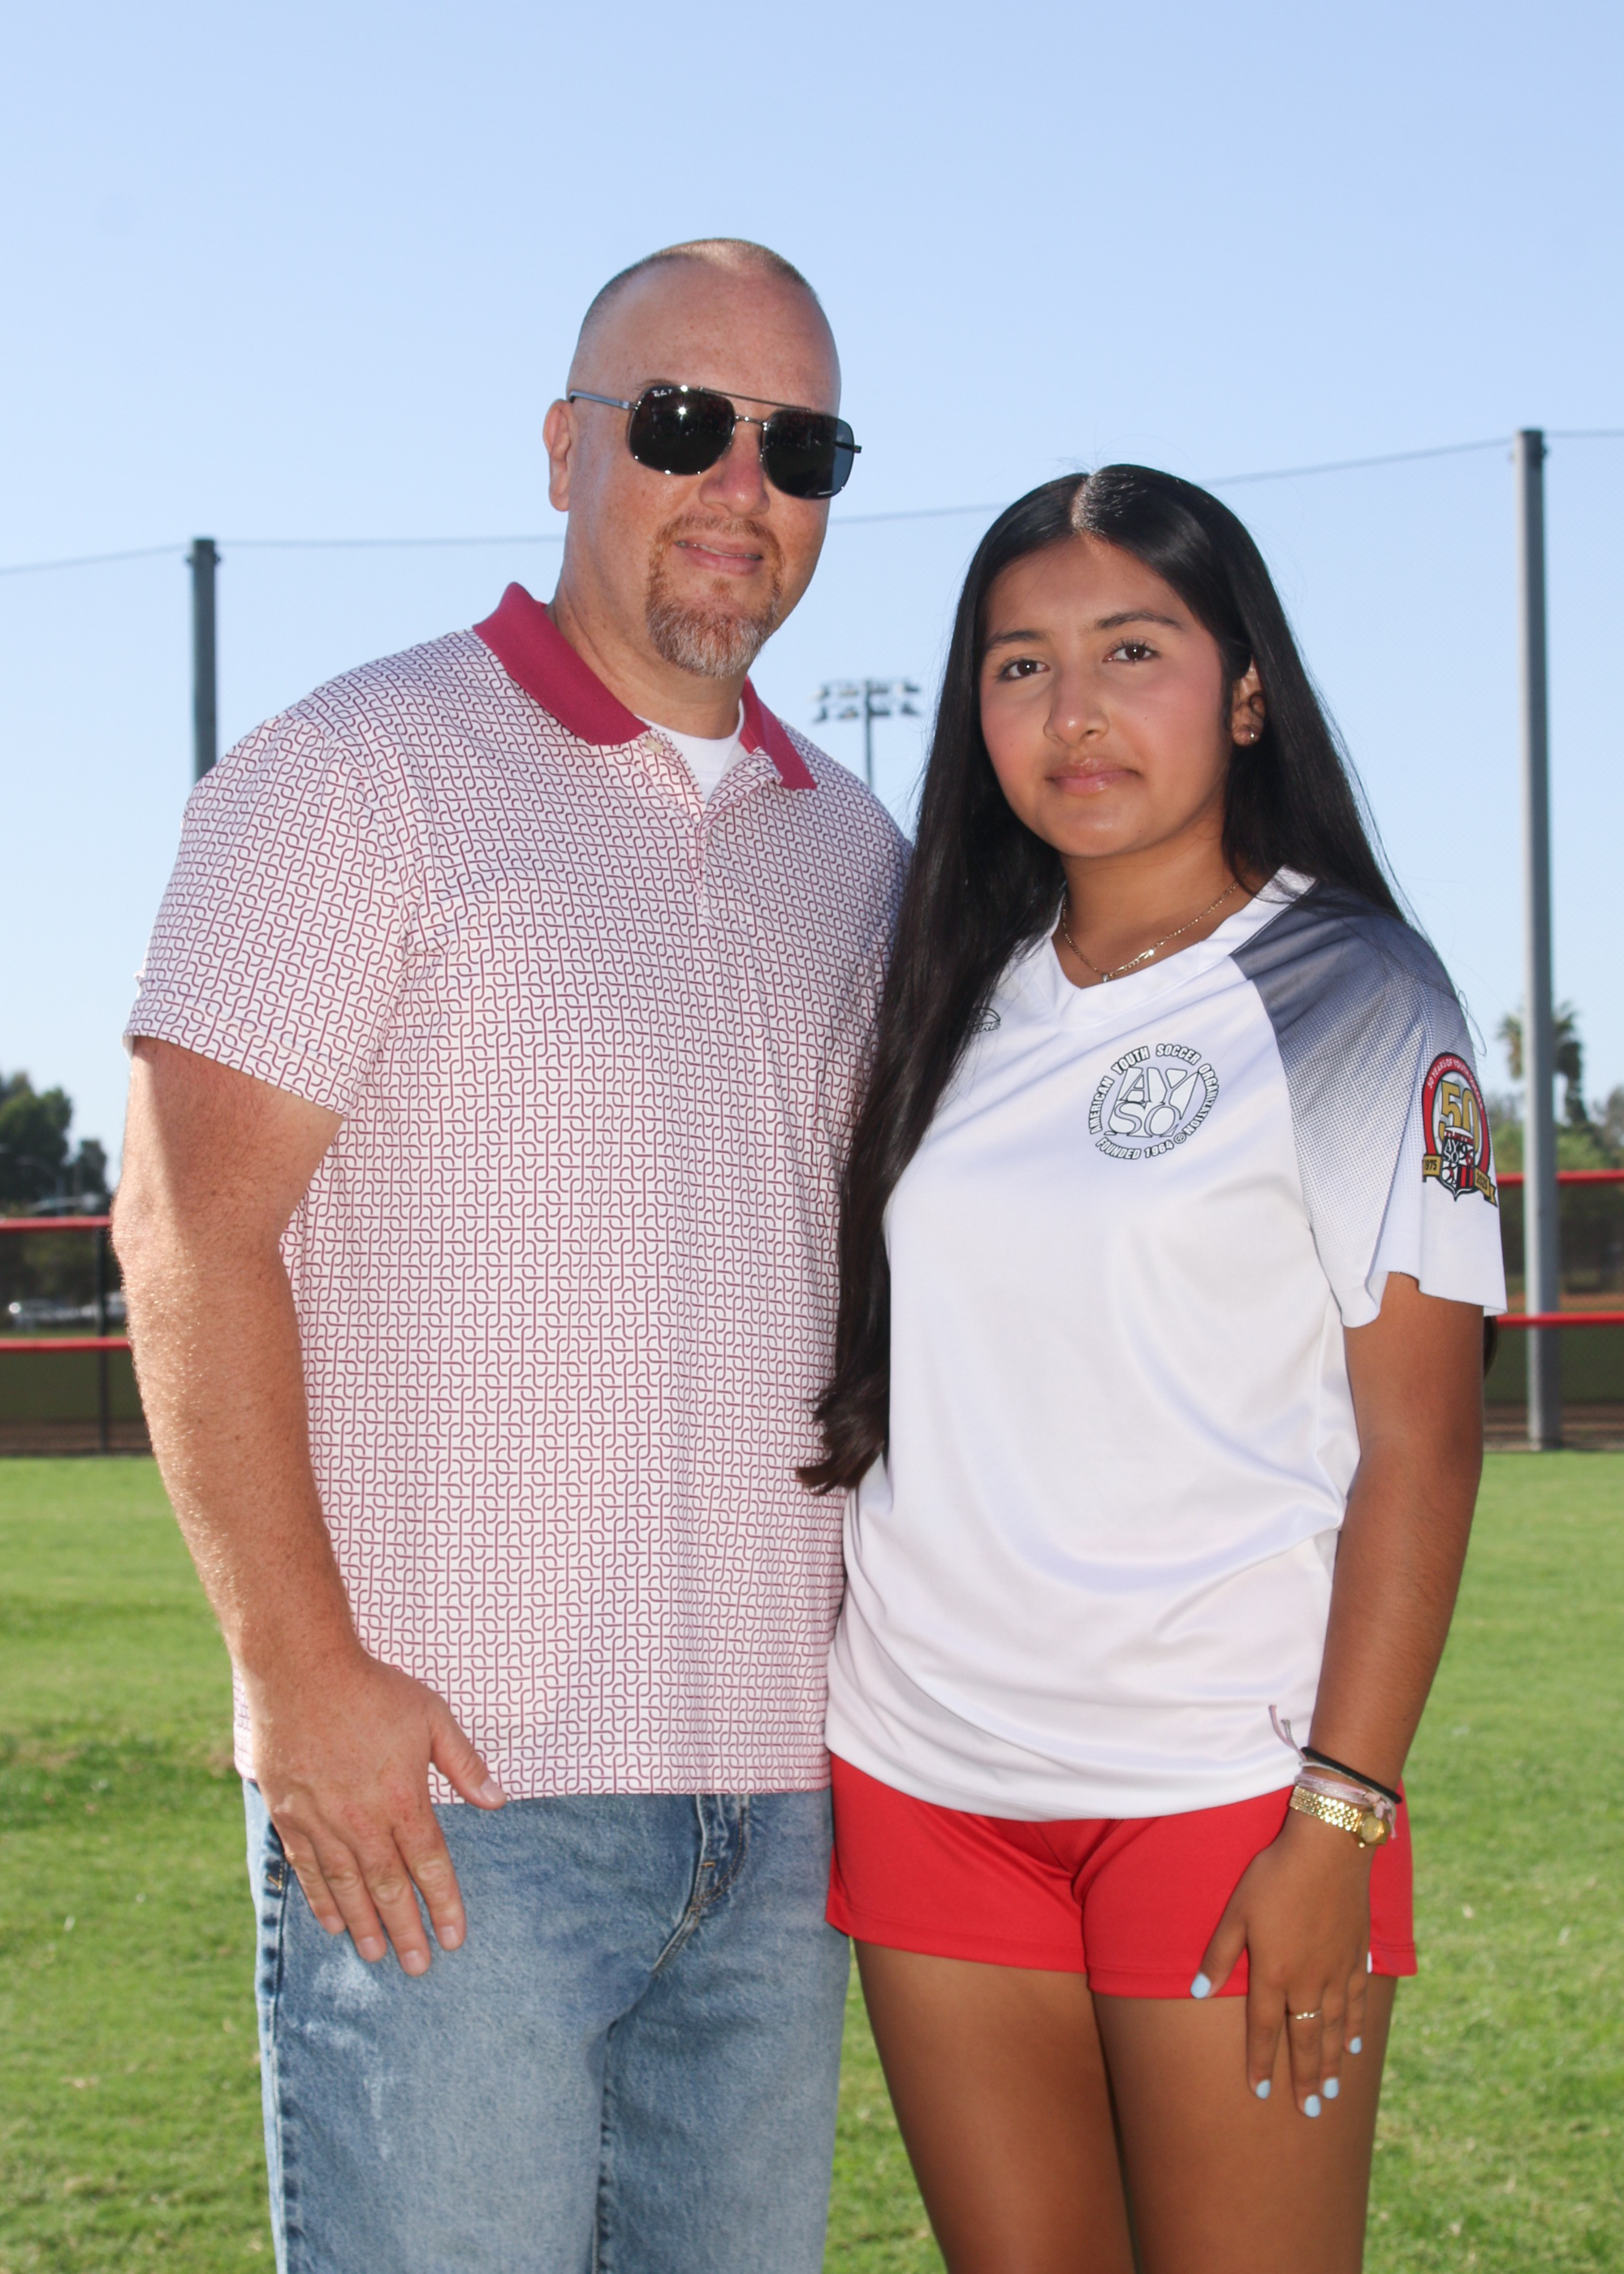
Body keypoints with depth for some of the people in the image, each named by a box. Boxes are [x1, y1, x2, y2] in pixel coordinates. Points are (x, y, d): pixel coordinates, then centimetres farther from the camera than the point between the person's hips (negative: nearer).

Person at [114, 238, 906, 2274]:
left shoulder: (850, 853, 15)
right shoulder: (365, 770, -3)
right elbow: (190, 1228, -10)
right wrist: (303, 1671, -15)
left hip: (779, 1796, 6)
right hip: (447, 1785, -6)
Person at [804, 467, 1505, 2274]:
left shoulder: (1351, 998, -3)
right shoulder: (961, 1002, 12)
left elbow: (1419, 1444, -7)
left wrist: (1338, 1819, -14)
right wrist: (811, 1713, 7)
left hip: (1222, 1785, -5)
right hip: (927, 1777, 5)